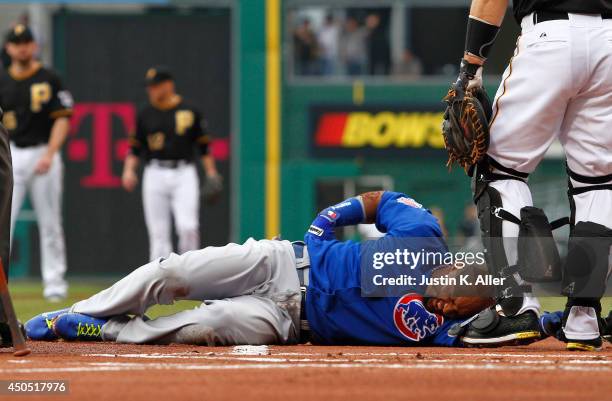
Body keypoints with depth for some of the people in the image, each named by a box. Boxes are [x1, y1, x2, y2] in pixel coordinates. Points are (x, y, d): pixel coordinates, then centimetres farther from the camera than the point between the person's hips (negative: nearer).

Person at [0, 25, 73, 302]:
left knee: (50, 224, 2)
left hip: (43, 155, -2)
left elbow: (62, 120, -6)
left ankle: (54, 283, 8)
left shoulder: (49, 80, -1)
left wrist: (49, 155, -17)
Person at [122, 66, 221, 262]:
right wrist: (129, 170, -5)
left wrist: (211, 173, -2)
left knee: (188, 227, -16)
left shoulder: (189, 111, 4)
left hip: (183, 174, -2)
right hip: (155, 174, 2)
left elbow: (203, 145, 6)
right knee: (158, 233, 1)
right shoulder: (146, 114, 8)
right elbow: (135, 147, 11)